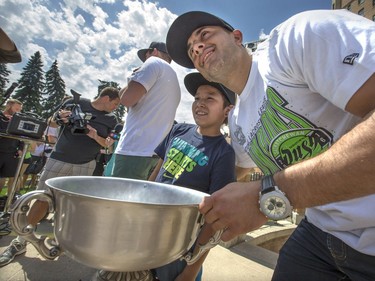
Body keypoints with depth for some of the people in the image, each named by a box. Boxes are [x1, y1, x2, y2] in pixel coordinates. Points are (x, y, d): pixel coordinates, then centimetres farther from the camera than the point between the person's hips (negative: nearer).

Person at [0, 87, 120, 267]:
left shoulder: (111, 119, 1)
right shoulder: (75, 103, -1)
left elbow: (108, 144, 1)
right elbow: (53, 122, 11)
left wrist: (95, 136, -17)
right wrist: (60, 116, -12)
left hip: (86, 165, 1)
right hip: (59, 159, 0)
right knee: (42, 198, 2)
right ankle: (20, 241, 19)